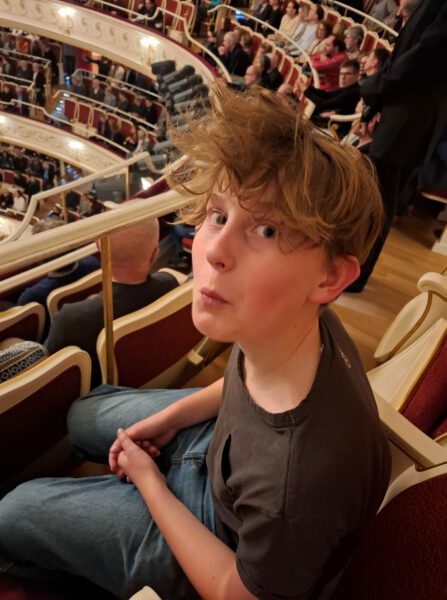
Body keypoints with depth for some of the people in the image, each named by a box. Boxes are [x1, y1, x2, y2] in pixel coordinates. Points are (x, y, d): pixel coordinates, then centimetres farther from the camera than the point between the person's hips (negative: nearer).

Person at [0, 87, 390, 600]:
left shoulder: (301, 480, -45)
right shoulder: (292, 325, -27)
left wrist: (148, 480, -15)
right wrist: (173, 414, -6)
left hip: (216, 539, -4)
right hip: (220, 443, 5)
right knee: (84, 414, 21)